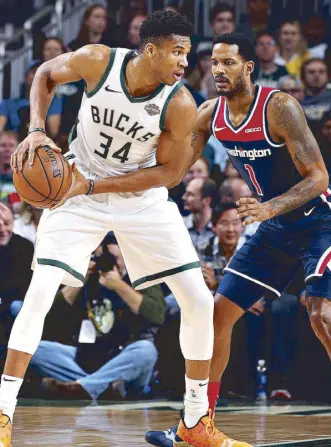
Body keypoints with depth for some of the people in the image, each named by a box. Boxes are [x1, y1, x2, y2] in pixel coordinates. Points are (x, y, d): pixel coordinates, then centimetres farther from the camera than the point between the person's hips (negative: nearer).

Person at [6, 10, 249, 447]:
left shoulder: (180, 105, -21)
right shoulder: (98, 61, -21)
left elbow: (167, 173, -15)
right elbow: (46, 74, -1)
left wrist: (92, 185, -22)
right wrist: (36, 131, -16)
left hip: (142, 199, 1)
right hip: (77, 191, -1)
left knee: (199, 301, -4)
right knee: (40, 292, -18)